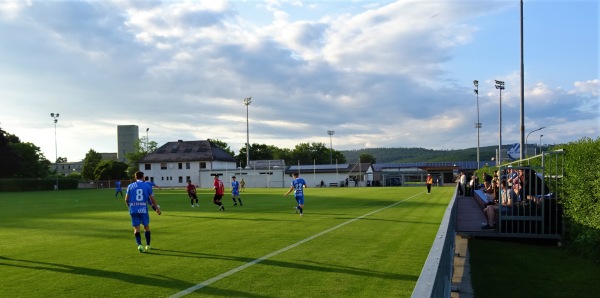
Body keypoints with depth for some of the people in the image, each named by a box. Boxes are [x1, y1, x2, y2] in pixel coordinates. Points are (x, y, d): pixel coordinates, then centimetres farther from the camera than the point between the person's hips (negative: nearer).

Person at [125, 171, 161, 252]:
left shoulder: (130, 186, 5)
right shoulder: (147, 186, 1)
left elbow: (126, 199, 7)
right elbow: (152, 199, 1)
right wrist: (157, 208, 12)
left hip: (133, 210, 1)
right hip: (143, 209, -1)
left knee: (136, 228, 5)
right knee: (146, 227, 15)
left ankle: (139, 245, -13)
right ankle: (148, 245, 21)